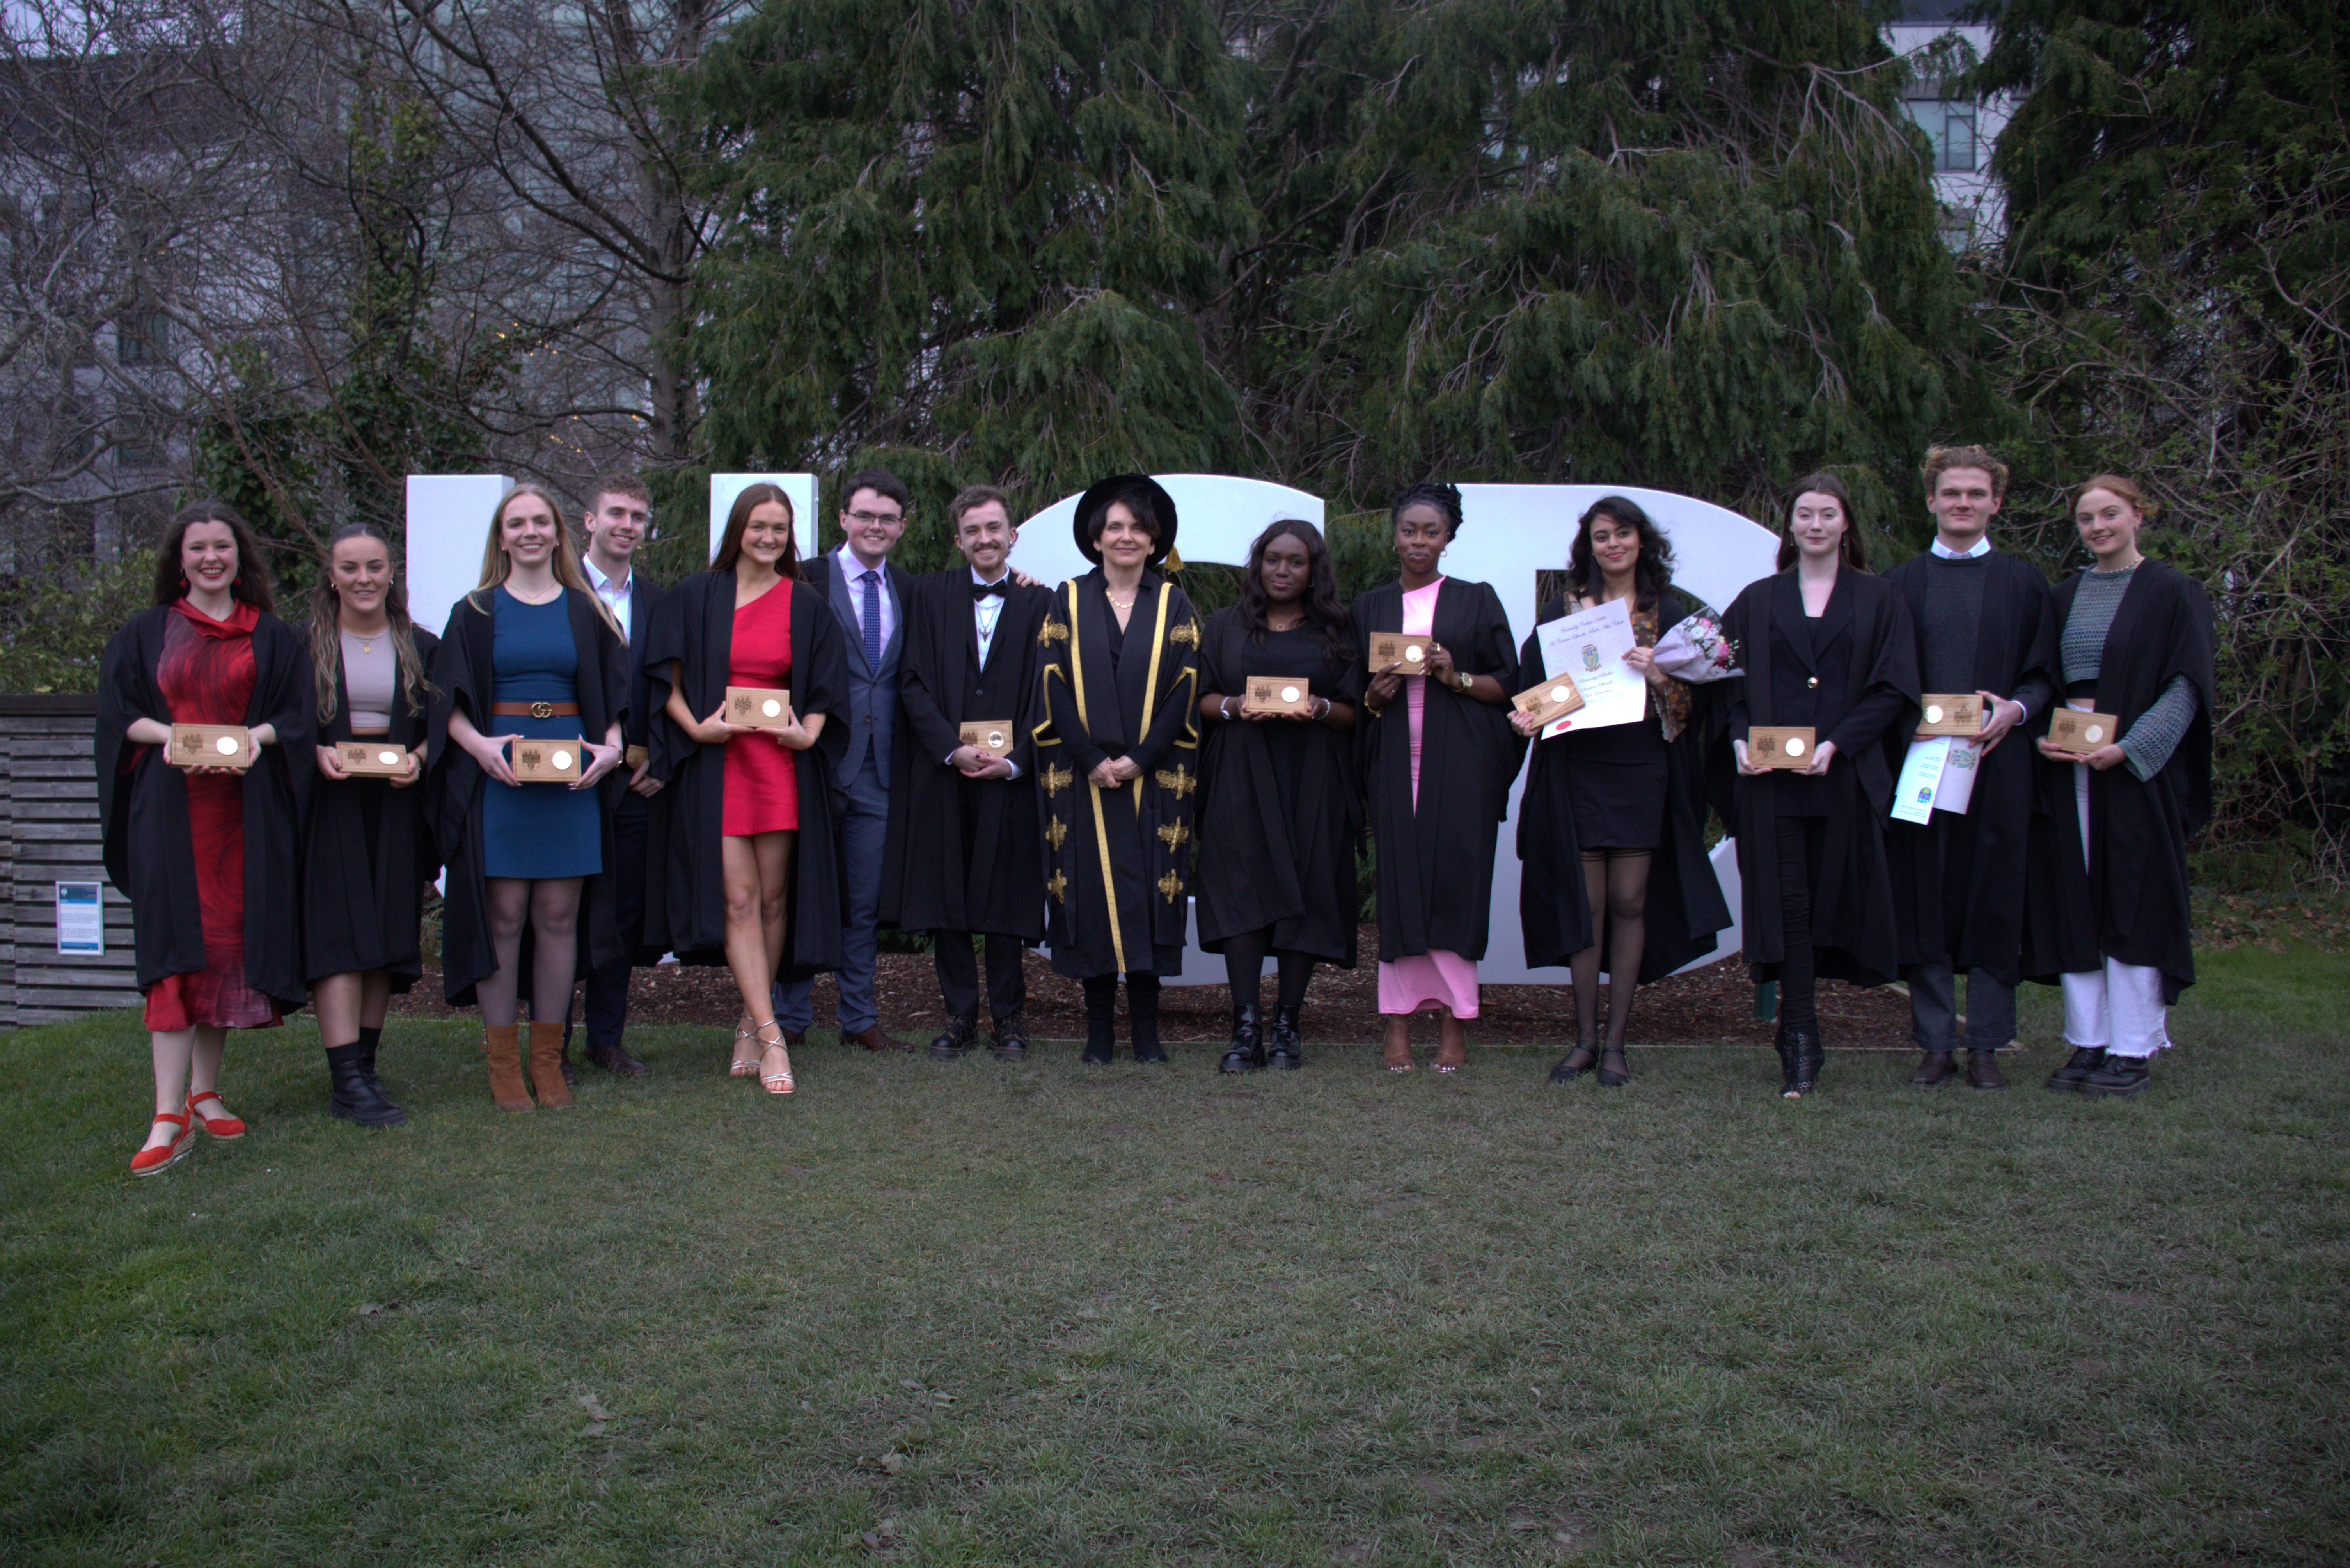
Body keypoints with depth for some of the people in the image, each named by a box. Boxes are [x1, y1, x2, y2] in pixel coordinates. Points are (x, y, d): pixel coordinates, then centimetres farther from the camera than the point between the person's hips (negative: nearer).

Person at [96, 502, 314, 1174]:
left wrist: (256, 737, -14)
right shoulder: (145, 634, 11)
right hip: (169, 809, -1)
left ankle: (205, 1092, 17)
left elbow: (296, 714, 6)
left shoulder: (272, 637, 11)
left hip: (246, 810, 2)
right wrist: (169, 736, -15)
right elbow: (120, 715, 4)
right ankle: (170, 1117, -13)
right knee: (174, 948, -10)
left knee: (230, 945, 4)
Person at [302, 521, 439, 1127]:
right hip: (328, 805, -2)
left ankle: (363, 1067, 15)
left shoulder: (421, 648, 9)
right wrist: (317, 754, -15)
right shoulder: (303, 646, 4)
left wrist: (418, 758, -10)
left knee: (387, 939, 4)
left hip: (396, 805, 3)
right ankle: (346, 1081, -13)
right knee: (338, 936, -10)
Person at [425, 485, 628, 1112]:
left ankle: (547, 1057, 12)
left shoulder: (586, 612, 11)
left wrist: (611, 747, -8)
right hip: (498, 776, -1)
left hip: (573, 776, 1)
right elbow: (449, 702, 2)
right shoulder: (476, 612, 7)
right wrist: (479, 744, -16)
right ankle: (502, 1058, 8)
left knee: (558, 914, 2)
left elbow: (612, 696, 11)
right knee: (502, 914, -2)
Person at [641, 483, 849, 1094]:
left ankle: (751, 1025, 17)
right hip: (717, 765, -1)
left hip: (782, 766, 2)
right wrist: (696, 727, -11)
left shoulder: (806, 604, 8)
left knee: (774, 897, 4)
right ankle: (771, 1037, -9)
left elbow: (825, 687, 10)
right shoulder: (696, 596, 5)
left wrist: (807, 734, -8)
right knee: (737, 898, -9)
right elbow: (667, 679, 5)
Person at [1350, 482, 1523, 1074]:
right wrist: (1376, 695, -8)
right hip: (1395, 761, 2)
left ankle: (1455, 1024, 0)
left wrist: (1457, 678, -12)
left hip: (1461, 763, -2)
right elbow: (1354, 695, 14)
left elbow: (1507, 686, 5)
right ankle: (1399, 1022, 0)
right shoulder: (1370, 608, 14)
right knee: (1398, 880, -3)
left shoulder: (1477, 600, 8)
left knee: (1456, 879, -6)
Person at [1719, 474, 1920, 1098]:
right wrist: (1740, 739, -10)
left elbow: (1891, 688, 0)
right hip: (1770, 778, 0)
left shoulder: (1878, 600, 8)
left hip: (1846, 777, 0)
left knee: (1833, 900, 3)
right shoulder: (1757, 602, 12)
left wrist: (1837, 744, -13)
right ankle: (1800, 1043, 0)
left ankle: (1799, 1038, 15)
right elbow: (1730, 682, 9)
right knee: (1788, 903, -3)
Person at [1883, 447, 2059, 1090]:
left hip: (1997, 764, 0)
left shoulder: (2024, 583, 11)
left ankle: (1986, 1045, 10)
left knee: (1992, 901, 1)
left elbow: (2045, 673, 8)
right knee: (1924, 902, 1)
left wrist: (2015, 710, -12)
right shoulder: (1899, 584, 11)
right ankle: (1937, 1043, 10)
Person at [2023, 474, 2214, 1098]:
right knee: (2072, 901, 4)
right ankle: (2089, 1042, 11)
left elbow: (2187, 684, -7)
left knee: (2133, 900, -2)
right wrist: (2040, 735, -4)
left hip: (2136, 767, -5)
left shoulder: (2173, 592, -1)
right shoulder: (2064, 596, 14)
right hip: (2065, 766, 5)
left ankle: (2132, 1050, 4)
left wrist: (2128, 747, -18)